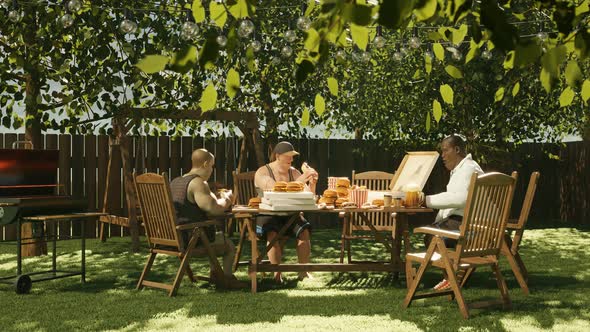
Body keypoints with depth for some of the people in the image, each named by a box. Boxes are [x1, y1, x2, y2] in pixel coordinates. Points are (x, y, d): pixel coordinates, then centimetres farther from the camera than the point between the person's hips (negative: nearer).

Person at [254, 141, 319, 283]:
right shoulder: (262, 173, -3)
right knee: (273, 233, -35)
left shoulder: (294, 172, 11)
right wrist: (299, 181, -30)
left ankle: (304, 271, -18)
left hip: (290, 215, 4)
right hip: (268, 214, -4)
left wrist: (312, 183, -14)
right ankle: (277, 273, -24)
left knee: (304, 230, -26)